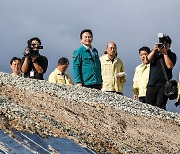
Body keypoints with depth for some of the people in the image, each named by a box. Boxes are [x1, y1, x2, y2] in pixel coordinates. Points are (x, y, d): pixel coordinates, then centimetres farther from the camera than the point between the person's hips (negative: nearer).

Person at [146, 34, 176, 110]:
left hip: (163, 85, -3)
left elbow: (169, 66, -10)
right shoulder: (155, 53, 17)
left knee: (160, 106, -13)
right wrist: (154, 50, -8)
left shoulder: (171, 55, 7)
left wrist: (165, 53, -8)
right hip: (152, 84, 3)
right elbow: (147, 60, 1)